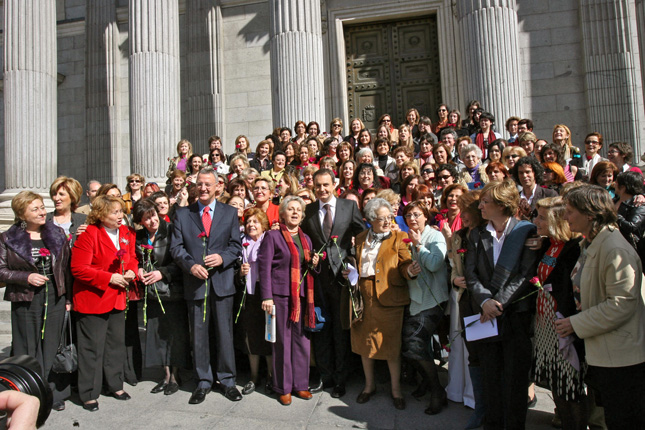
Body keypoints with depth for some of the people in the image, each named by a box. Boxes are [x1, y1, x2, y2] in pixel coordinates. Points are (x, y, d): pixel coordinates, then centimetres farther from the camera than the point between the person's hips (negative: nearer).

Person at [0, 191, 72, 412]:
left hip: (55, 297, 2)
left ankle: (54, 393, 20)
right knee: (28, 348, 7)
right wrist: (26, 277, -16)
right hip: (26, 300, -1)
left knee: (52, 346, 8)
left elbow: (67, 267, 7)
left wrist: (69, 297, 5)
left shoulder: (57, 233, 5)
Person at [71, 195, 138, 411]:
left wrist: (132, 272, -6)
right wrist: (109, 278, -20)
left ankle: (115, 385, 31)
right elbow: (78, 268, -17)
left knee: (116, 343, 15)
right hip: (92, 299, -6)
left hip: (118, 297, 6)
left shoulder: (127, 233, 5)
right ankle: (89, 394, 18)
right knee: (93, 347, 4)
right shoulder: (88, 234, -14)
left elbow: (132, 258, 16)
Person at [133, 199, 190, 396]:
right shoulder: (140, 237, 8)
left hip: (173, 291, -5)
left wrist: (163, 273, -15)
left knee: (175, 333, 2)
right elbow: (138, 260, 21)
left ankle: (174, 376, 18)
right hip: (153, 293, 5)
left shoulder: (171, 231, -10)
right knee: (158, 333, 10)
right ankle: (166, 375, 25)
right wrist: (139, 270, 1)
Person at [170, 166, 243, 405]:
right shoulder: (182, 213, 8)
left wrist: (223, 257, -14)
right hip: (195, 282, 1)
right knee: (198, 334, 9)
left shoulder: (230, 212, 7)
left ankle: (227, 380, 22)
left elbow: (236, 245, 5)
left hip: (222, 281, 0)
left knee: (225, 332, 6)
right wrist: (191, 265, -13)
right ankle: (203, 382, 24)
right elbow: (176, 247, 3)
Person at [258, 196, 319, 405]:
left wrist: (314, 263, 0)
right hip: (281, 294, -5)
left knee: (302, 340, 9)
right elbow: (264, 266, -7)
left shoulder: (306, 239, 16)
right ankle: (283, 387, 18)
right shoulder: (273, 236, -2)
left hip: (302, 295, 5)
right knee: (283, 341, 3)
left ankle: (300, 384, 24)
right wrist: (267, 296, -13)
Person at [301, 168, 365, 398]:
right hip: (317, 275, 2)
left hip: (342, 273, -2)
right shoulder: (307, 210, 7)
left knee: (341, 331, 7)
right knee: (320, 329, 10)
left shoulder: (349, 206, 2)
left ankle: (340, 379, 22)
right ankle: (325, 376, 26)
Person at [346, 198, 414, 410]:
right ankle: (369, 384, 34)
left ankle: (396, 389, 24)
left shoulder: (399, 238, -1)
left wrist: (410, 270, -30)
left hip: (389, 299, -4)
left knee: (392, 345, 4)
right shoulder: (360, 239, 12)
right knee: (365, 343, 13)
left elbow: (404, 265, -9)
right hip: (364, 298, 4)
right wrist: (350, 272, 3)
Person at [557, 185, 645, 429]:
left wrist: (576, 324, -17)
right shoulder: (590, 244, 10)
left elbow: (622, 304, -23)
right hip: (601, 353, 9)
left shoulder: (616, 250, -21)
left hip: (621, 357, -9)